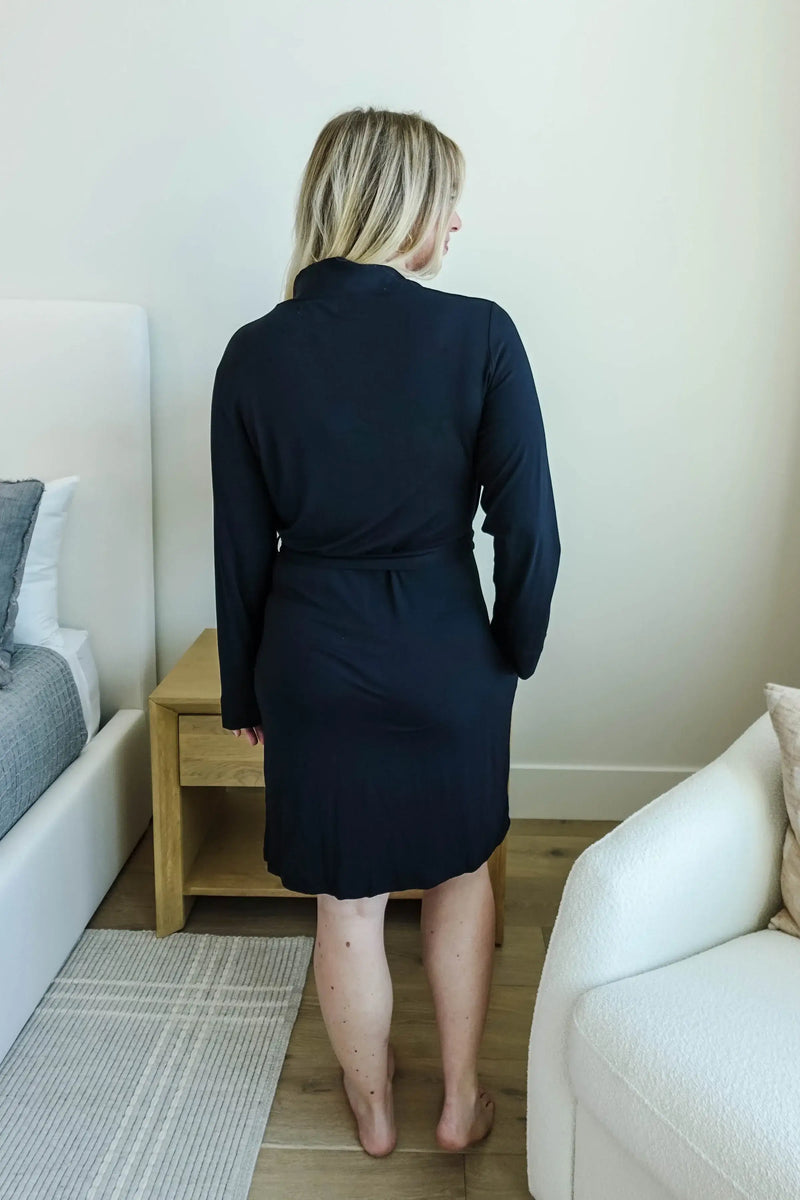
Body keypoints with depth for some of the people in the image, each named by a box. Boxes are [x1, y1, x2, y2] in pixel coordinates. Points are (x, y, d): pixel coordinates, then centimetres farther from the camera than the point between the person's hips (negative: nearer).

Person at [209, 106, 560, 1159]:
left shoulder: (255, 353, -6)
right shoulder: (480, 333, -13)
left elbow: (242, 548, -2)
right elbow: (527, 525, -11)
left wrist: (242, 689, 10)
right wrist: (515, 648, 6)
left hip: (314, 660, 1)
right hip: (447, 657, -1)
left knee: (347, 901, 18)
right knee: (461, 872, 24)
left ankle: (374, 1108, 41)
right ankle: (462, 1101, 39)